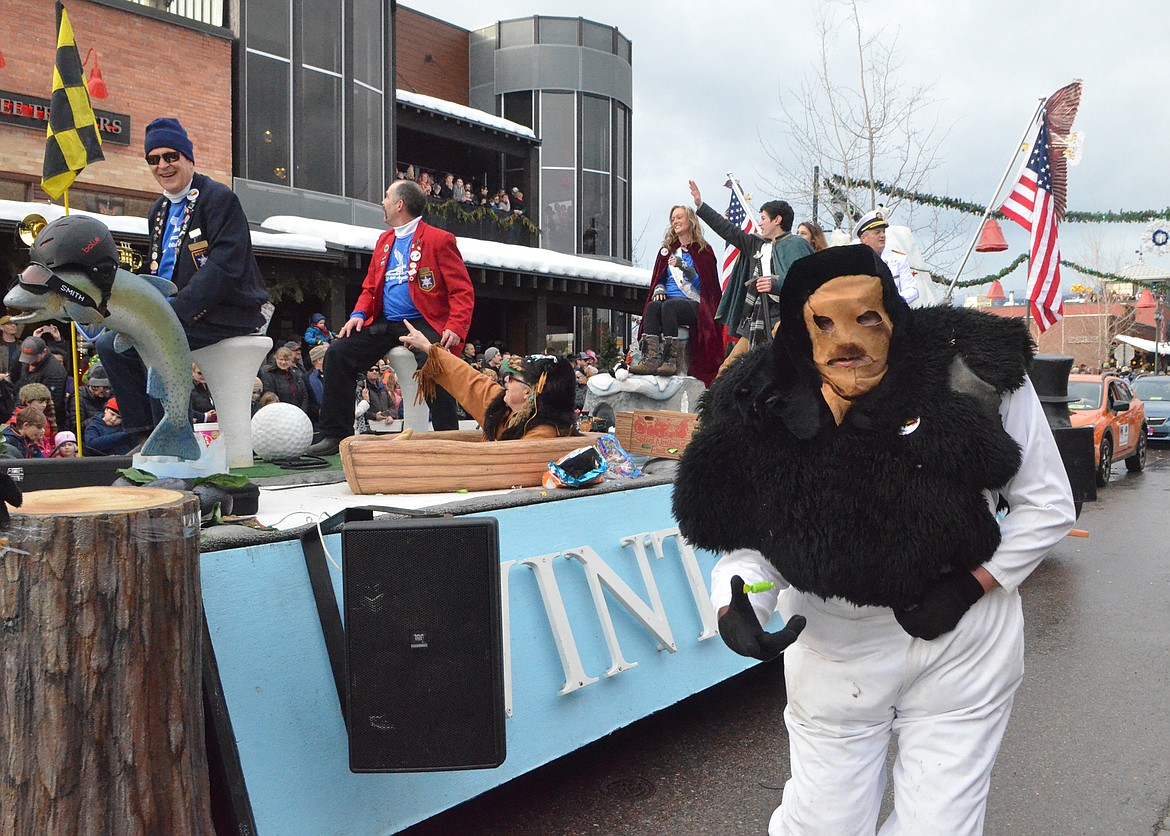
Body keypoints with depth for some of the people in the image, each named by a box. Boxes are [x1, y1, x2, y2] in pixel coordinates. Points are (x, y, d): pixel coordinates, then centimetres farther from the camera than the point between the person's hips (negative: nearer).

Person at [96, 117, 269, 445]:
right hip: (177, 312, 9)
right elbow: (159, 272, 23)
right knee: (109, 343, 0)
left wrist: (176, 308, -25)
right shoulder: (159, 211, 19)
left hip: (224, 313, -9)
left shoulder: (219, 198, -9)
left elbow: (225, 266, -20)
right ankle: (144, 434, 1)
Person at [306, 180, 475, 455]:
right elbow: (370, 287, 24)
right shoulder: (384, 240, 21)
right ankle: (337, 434, -3)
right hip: (385, 324, 7)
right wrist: (359, 314, 2)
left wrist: (455, 328, -22)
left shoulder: (439, 239, -1)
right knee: (338, 353, -11)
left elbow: (463, 291, -6)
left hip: (423, 322, -6)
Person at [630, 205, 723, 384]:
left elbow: (705, 283, -1)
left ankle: (671, 360, -43)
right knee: (653, 306, -32)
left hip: (694, 303, -4)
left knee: (669, 306, -37)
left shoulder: (702, 250, 8)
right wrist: (659, 289, 0)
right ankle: (649, 359, -46)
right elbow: (659, 278, 24)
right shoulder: (668, 249, 24)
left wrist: (684, 267, -15)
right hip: (670, 299, 4)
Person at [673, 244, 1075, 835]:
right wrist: (734, 606, -24)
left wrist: (970, 586, -13)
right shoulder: (764, 411, -8)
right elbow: (747, 539, -4)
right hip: (833, 650, 1)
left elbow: (1046, 505, -4)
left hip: (960, 642, 0)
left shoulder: (973, 375, -13)